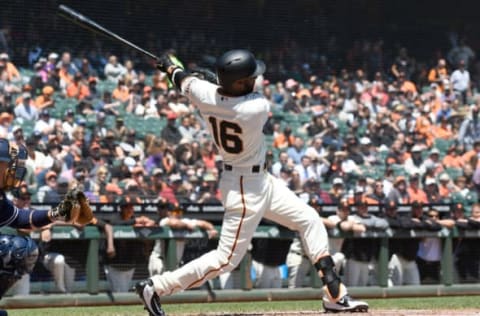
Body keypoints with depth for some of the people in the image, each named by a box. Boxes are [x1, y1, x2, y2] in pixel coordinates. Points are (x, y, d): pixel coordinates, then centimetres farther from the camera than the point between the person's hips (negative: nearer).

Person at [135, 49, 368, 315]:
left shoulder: (204, 94, -13)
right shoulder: (258, 107, -28)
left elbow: (184, 81, 8)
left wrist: (170, 66, 31)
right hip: (245, 188, -9)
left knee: (309, 220, 13)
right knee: (227, 258, -1)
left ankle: (335, 295, 16)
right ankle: (155, 287, 6)